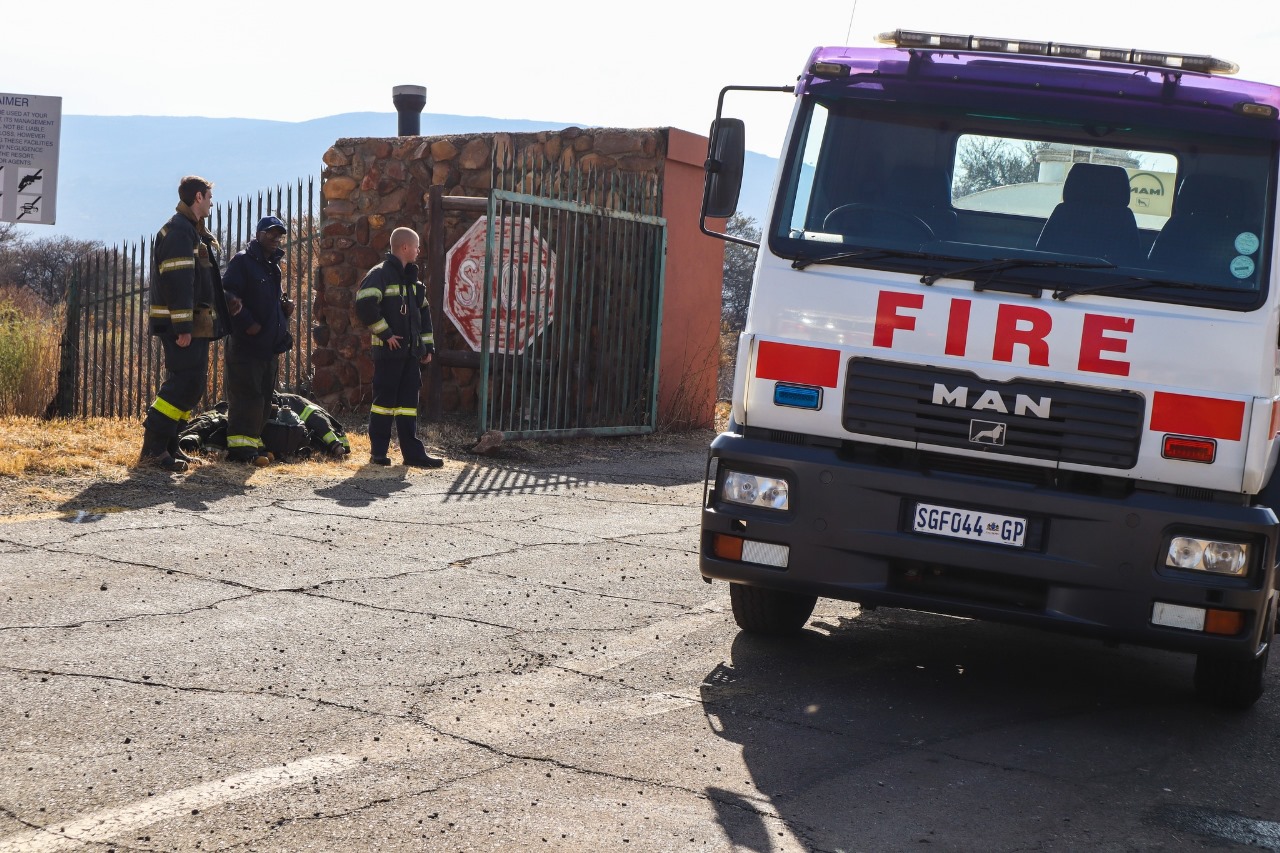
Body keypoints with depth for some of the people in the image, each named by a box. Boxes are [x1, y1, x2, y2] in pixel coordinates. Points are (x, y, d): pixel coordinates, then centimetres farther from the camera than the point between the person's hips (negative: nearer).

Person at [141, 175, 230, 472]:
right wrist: (182, 327, -25)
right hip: (183, 324, -11)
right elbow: (177, 283, -21)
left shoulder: (194, 232, 21)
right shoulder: (179, 231, -13)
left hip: (196, 323, 11)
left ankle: (169, 446, 15)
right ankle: (153, 449, -14)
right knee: (185, 384, -13)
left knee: (190, 385, 12)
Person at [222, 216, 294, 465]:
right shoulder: (243, 260, -7)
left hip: (270, 344, 9)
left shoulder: (273, 264, 20)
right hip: (246, 344, -9)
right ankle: (240, 446, -12)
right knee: (247, 395, -11)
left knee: (264, 397, 10)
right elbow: (229, 295, -16)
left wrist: (285, 306, 9)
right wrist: (246, 322, -23)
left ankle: (253, 442, 17)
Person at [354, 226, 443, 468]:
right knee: (384, 400, -2)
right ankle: (378, 452, 5)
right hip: (388, 350, -8)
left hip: (411, 351, 8)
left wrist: (427, 346, 16)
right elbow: (364, 305, -23)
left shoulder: (411, 278, 17)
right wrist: (385, 333, -18)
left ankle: (413, 453, 9)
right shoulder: (380, 274, -10)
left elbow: (423, 312, 23)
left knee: (408, 402, 7)